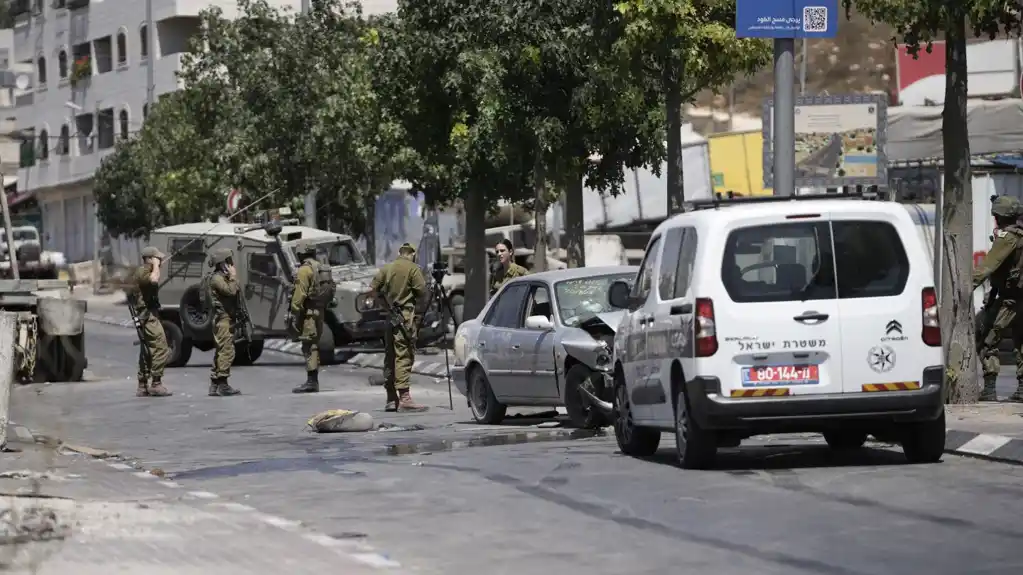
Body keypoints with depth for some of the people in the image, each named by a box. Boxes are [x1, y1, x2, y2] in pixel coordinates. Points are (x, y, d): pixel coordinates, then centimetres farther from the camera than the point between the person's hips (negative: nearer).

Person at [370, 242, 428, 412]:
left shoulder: (387, 268, 11)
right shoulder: (413, 268, -5)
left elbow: (373, 288, 7)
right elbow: (421, 290, -11)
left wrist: (385, 305, 12)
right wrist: (414, 301, 10)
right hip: (405, 315, -6)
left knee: (390, 356, 12)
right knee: (404, 355, -8)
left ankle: (391, 398, 15)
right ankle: (404, 397, -15)